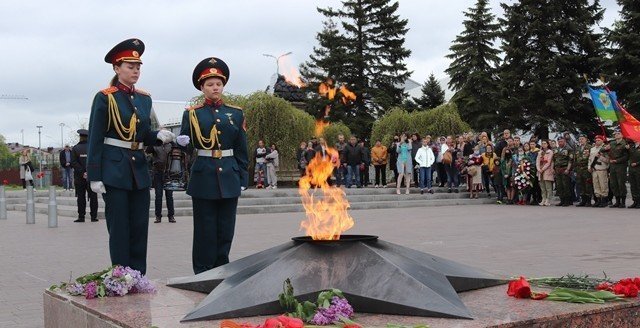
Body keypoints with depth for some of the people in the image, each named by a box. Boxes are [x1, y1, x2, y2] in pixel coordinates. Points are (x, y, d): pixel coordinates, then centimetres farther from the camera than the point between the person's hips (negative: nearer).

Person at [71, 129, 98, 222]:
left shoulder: (75, 148, -1)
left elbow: (73, 163, -9)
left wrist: (82, 173, -11)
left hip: (79, 177, 0)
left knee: (81, 197, 4)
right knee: (93, 196, 4)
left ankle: (81, 216, 4)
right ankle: (93, 216, 3)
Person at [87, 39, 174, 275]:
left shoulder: (145, 99, 11)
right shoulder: (105, 98, -6)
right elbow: (94, 139, -7)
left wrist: (159, 136, -6)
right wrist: (94, 176, -12)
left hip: (140, 169, 6)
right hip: (114, 169, -6)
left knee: (140, 227, 8)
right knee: (119, 228, -1)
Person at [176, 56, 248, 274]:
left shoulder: (236, 113, 8)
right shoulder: (192, 113, 4)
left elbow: (242, 150, 10)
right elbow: (186, 147, 7)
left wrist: (243, 178, 5)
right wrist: (183, 143, -17)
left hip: (229, 178, 2)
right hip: (203, 177, -2)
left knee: (226, 230, 6)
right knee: (205, 231, 2)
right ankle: (203, 274, 11)